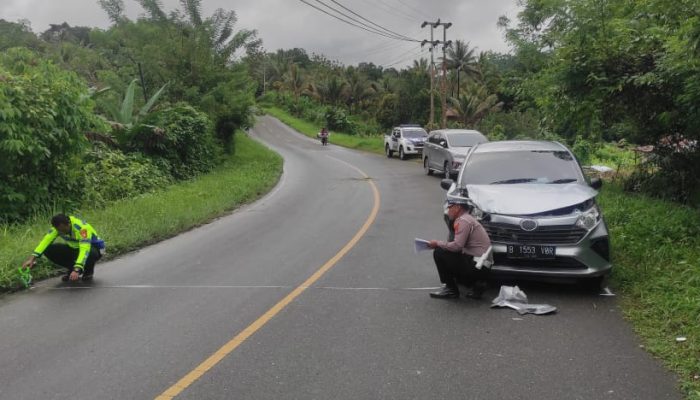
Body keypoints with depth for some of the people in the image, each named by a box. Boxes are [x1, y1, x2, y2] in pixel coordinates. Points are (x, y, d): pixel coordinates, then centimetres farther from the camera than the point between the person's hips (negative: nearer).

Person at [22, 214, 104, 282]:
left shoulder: (82, 227, -35)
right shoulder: (59, 226, -18)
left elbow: (85, 249, -44)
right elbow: (46, 241, -24)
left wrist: (77, 270, -54)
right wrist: (32, 258, -37)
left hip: (93, 248, -5)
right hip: (74, 248, 6)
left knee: (90, 253, -42)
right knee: (48, 250, -16)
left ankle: (88, 272, -5)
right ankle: (72, 269, 4)